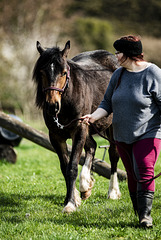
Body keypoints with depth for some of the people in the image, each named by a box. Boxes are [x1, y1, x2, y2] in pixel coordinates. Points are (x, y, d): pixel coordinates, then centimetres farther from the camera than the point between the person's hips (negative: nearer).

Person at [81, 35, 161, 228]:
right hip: (122, 136, 6)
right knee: (132, 174, 9)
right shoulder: (118, 75, 7)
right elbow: (108, 103, 11)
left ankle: (145, 214, -15)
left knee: (145, 173, -16)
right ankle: (138, 212, 17)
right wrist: (94, 116, -6)